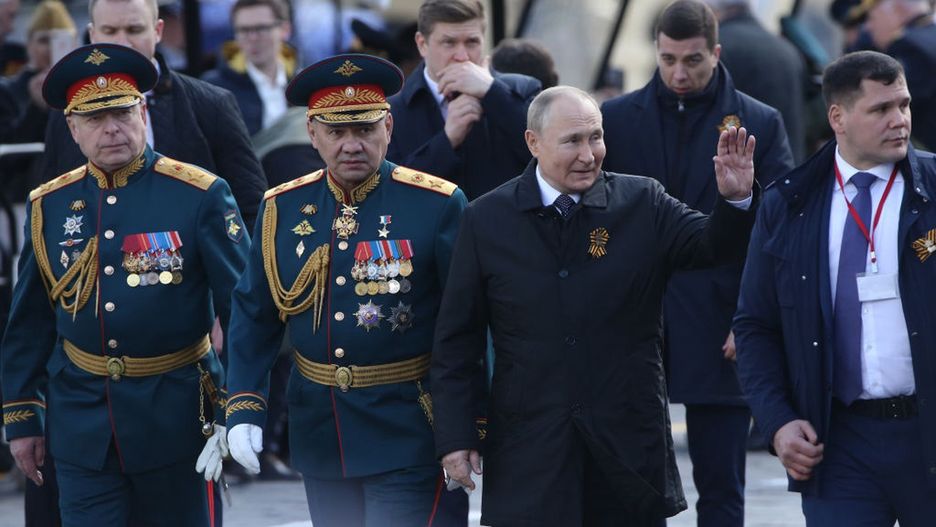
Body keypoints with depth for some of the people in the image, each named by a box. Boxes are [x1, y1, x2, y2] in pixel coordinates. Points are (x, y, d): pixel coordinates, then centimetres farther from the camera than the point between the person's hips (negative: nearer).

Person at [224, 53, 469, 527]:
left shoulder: (438, 206, -9)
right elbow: (253, 317, 9)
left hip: (407, 435, -5)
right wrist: (243, 411, -1)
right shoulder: (282, 209, 4)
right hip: (319, 433, 5)